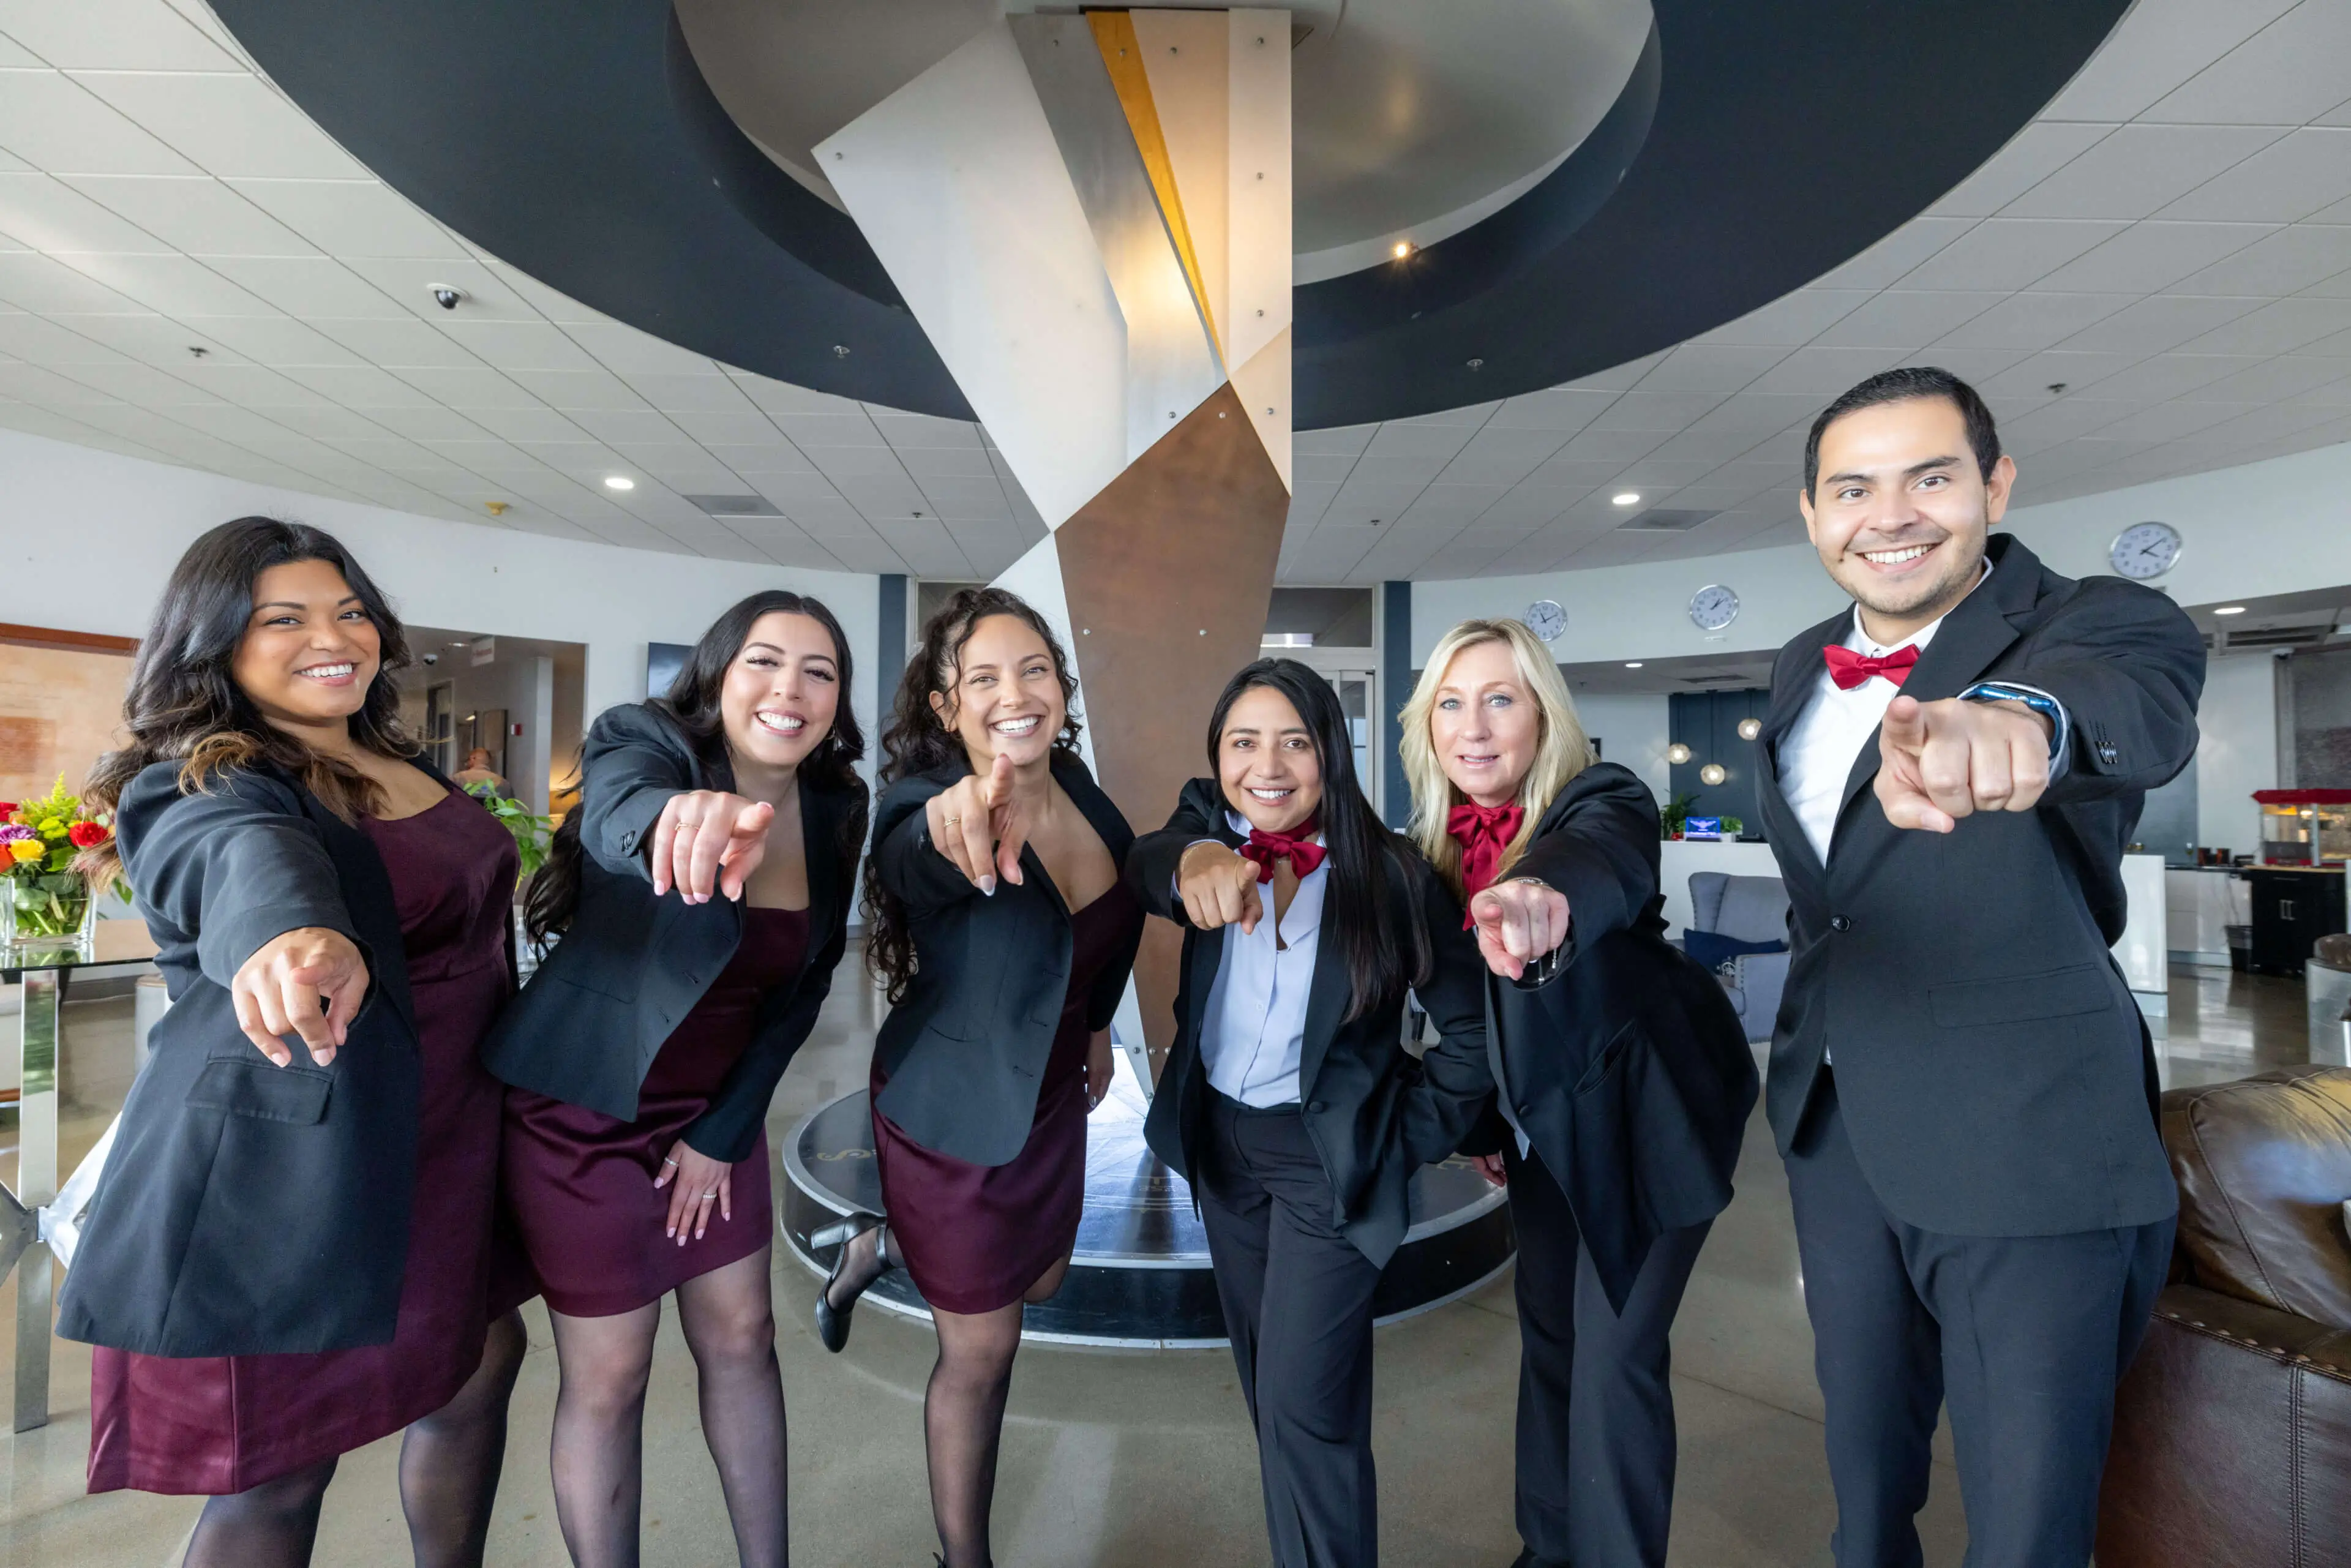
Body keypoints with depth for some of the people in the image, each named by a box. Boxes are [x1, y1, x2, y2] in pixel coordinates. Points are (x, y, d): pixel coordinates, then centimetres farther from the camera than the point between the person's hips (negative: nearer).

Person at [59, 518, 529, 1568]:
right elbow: (249, 860, -38)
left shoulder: (399, 765, 7)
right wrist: (296, 935, -58)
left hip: (439, 1141, 7)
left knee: (482, 1364, 18)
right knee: (281, 1466, 9)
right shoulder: (198, 792, -13)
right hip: (284, 1170, -6)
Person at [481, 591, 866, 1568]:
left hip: (718, 1110, 5)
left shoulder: (834, 813, -6)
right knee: (609, 1377, 9)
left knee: (742, 1338, 16)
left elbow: (800, 990, -1)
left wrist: (725, 1131, -3)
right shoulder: (647, 739, -18)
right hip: (586, 1115, -4)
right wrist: (681, 816, -66)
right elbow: (617, 813, -43)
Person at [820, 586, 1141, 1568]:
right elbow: (909, 866, -51)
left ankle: (880, 1247, 49)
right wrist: (951, 823, -72)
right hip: (955, 1112, -6)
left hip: (1052, 1097, 6)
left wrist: (1096, 1025, 15)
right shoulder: (927, 808, -26)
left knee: (1042, 1282, 26)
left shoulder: (1080, 791, -9)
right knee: (982, 1350, 12)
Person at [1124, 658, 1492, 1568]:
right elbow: (1140, 867, -32)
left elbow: (1473, 1029, -8)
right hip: (1221, 1138, 5)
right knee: (1267, 1382, 22)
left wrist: (1409, 1141, -7)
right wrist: (1193, 860, -53)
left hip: (1330, 1156, -4)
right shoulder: (1209, 824, -9)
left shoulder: (1389, 873, -18)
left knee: (1304, 1406, 2)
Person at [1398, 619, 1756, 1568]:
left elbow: (1607, 861, -48)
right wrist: (1481, 1121, 9)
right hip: (1540, 1121, 6)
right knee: (1545, 1331, 18)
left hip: (1643, 1109, -5)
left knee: (1614, 1357, -1)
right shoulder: (1436, 841, -5)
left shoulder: (1603, 800, -22)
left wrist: (1549, 898, -70)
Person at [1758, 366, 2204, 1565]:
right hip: (1834, 1131, 5)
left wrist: (2016, 714, -59)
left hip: (2025, 1154, -5)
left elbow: (2135, 702, -38)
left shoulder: (2101, 622, -12)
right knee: (1863, 1461, 25)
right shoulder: (1801, 669, 4)